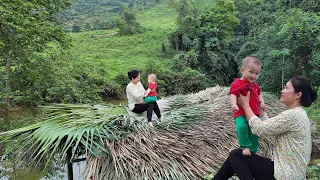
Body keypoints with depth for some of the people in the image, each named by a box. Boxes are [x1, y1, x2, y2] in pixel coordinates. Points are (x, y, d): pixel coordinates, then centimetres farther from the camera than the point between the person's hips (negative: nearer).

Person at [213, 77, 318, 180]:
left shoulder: (293, 115, -22)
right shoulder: (297, 113, 10)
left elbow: (259, 129, -21)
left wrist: (245, 105, -8)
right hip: (287, 170, 9)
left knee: (236, 155, -3)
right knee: (235, 158, 11)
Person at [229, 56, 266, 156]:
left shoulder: (254, 85, 14)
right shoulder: (237, 83, -13)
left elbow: (258, 94, 28)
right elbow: (233, 94, -24)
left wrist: (262, 102, 9)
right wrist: (233, 104, -43)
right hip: (241, 114, -7)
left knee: (254, 137, 15)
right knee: (242, 127, -38)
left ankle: (252, 152, 33)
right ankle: (245, 147, -22)